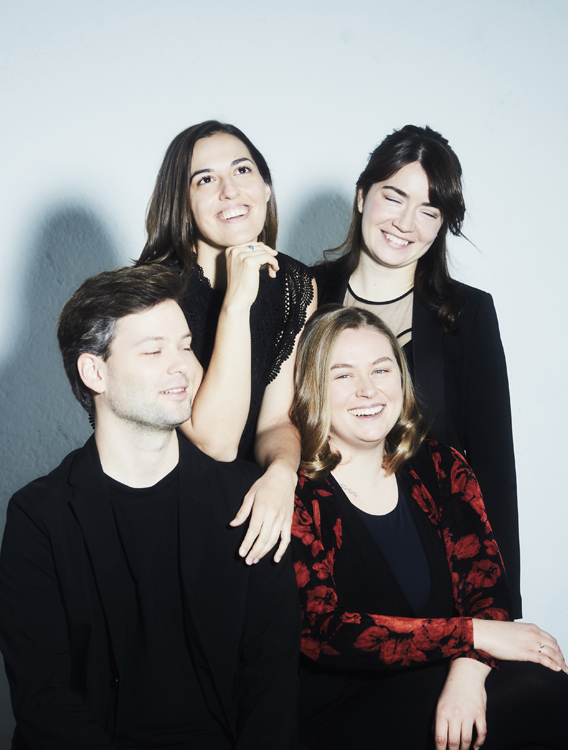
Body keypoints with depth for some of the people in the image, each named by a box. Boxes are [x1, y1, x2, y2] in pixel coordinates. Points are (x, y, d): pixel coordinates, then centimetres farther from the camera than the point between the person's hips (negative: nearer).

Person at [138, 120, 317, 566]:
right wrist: (237, 302, -28)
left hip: (250, 496, 4)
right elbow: (215, 443, -22)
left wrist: (282, 470, -23)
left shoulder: (297, 286, -1)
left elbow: (277, 420, 1)